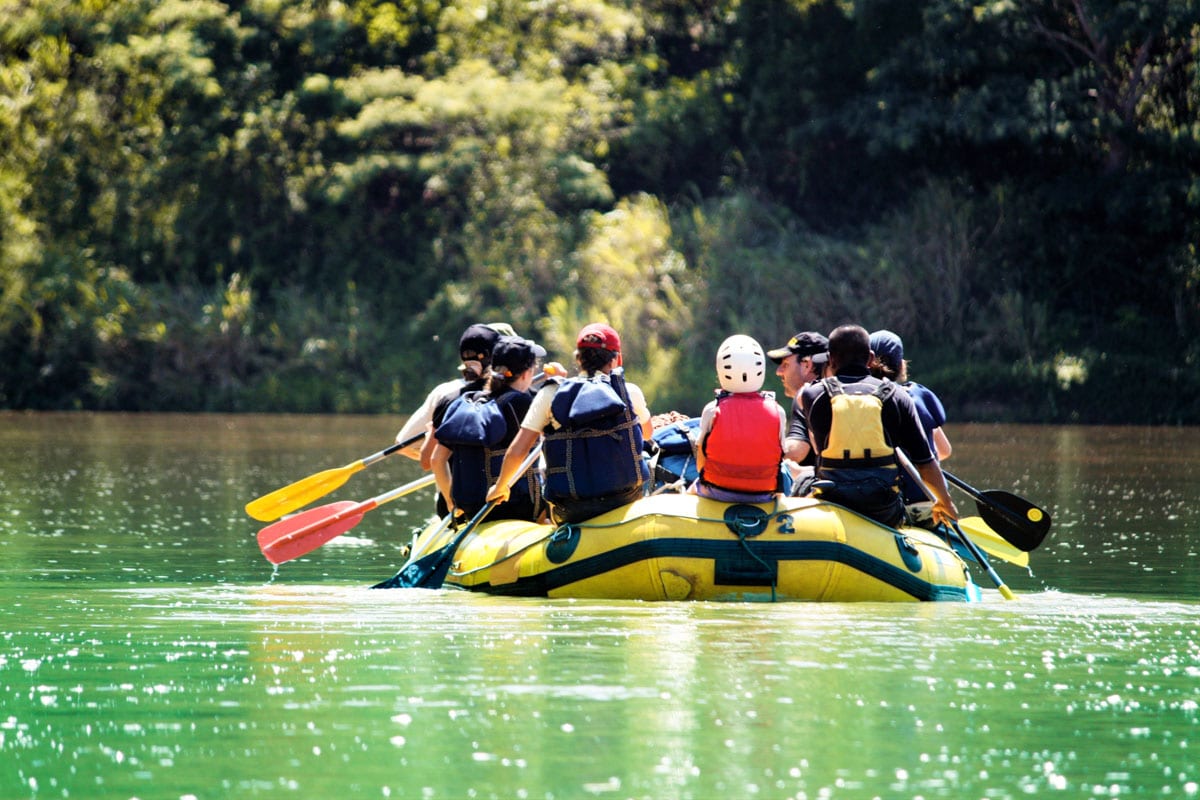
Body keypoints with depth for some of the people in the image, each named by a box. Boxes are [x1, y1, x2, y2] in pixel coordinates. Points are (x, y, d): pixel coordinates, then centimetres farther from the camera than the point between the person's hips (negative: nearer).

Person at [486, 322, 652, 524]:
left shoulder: (550, 395, -1)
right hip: (626, 499, 0)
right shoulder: (630, 392, 0)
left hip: (571, 513, 0)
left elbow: (516, 451, -3)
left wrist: (500, 487, 15)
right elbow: (648, 433, 21)